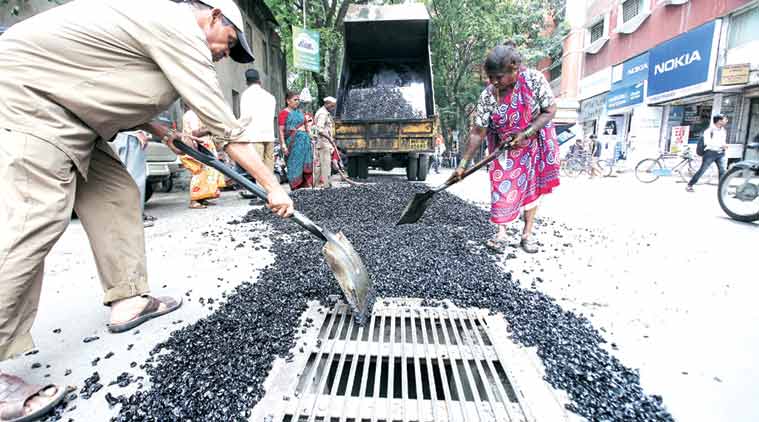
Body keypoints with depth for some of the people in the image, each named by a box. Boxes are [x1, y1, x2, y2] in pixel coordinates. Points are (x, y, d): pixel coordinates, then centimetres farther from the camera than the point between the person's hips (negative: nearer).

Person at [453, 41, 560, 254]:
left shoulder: (534, 79, -24)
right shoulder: (488, 95, -21)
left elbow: (550, 110, -14)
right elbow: (478, 133, -18)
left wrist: (526, 134, -27)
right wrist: (463, 163, -20)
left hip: (535, 142, 0)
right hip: (505, 148, 0)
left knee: (532, 187, 4)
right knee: (502, 187, -5)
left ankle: (527, 234, 14)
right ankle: (501, 233, 8)